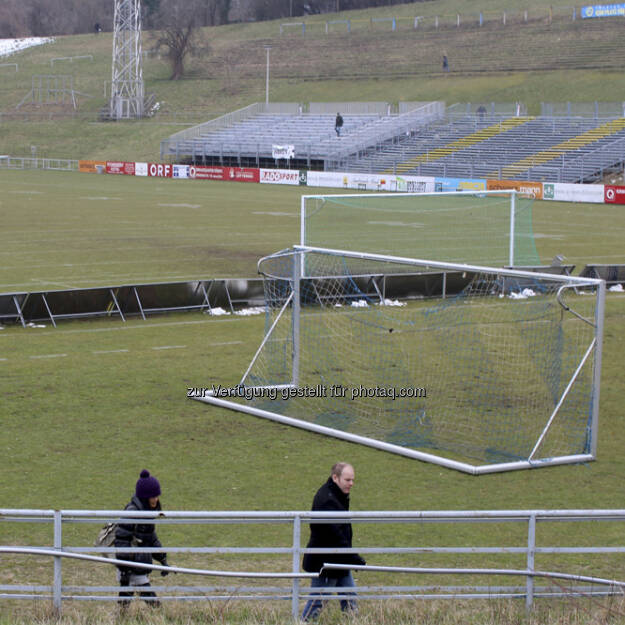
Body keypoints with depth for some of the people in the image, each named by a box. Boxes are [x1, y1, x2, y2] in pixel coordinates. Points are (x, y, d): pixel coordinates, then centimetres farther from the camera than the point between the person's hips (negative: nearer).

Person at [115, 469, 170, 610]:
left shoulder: (148, 511, 11)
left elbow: (151, 537, 22)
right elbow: (121, 540, -19)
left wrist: (163, 560, 21)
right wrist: (124, 570, -20)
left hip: (143, 565, 9)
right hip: (132, 567, -9)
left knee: (125, 596, 12)